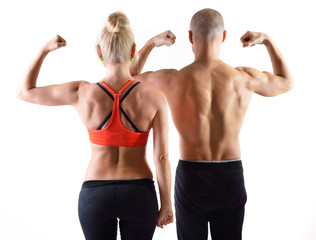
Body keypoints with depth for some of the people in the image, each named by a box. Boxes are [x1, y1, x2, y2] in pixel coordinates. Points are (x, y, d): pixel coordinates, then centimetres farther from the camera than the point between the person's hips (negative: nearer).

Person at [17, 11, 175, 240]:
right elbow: (162, 157, -10)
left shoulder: (81, 93, -13)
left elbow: (25, 91, 2)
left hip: (95, 195, 1)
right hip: (139, 195, 0)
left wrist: (45, 49, 9)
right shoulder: (154, 97, -14)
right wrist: (167, 204, 1)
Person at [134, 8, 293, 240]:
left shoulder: (172, 80, -13)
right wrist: (267, 40, 19)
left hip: (190, 177, -1)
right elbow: (287, 82, 13)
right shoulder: (245, 78, -9)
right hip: (230, 177, 1)